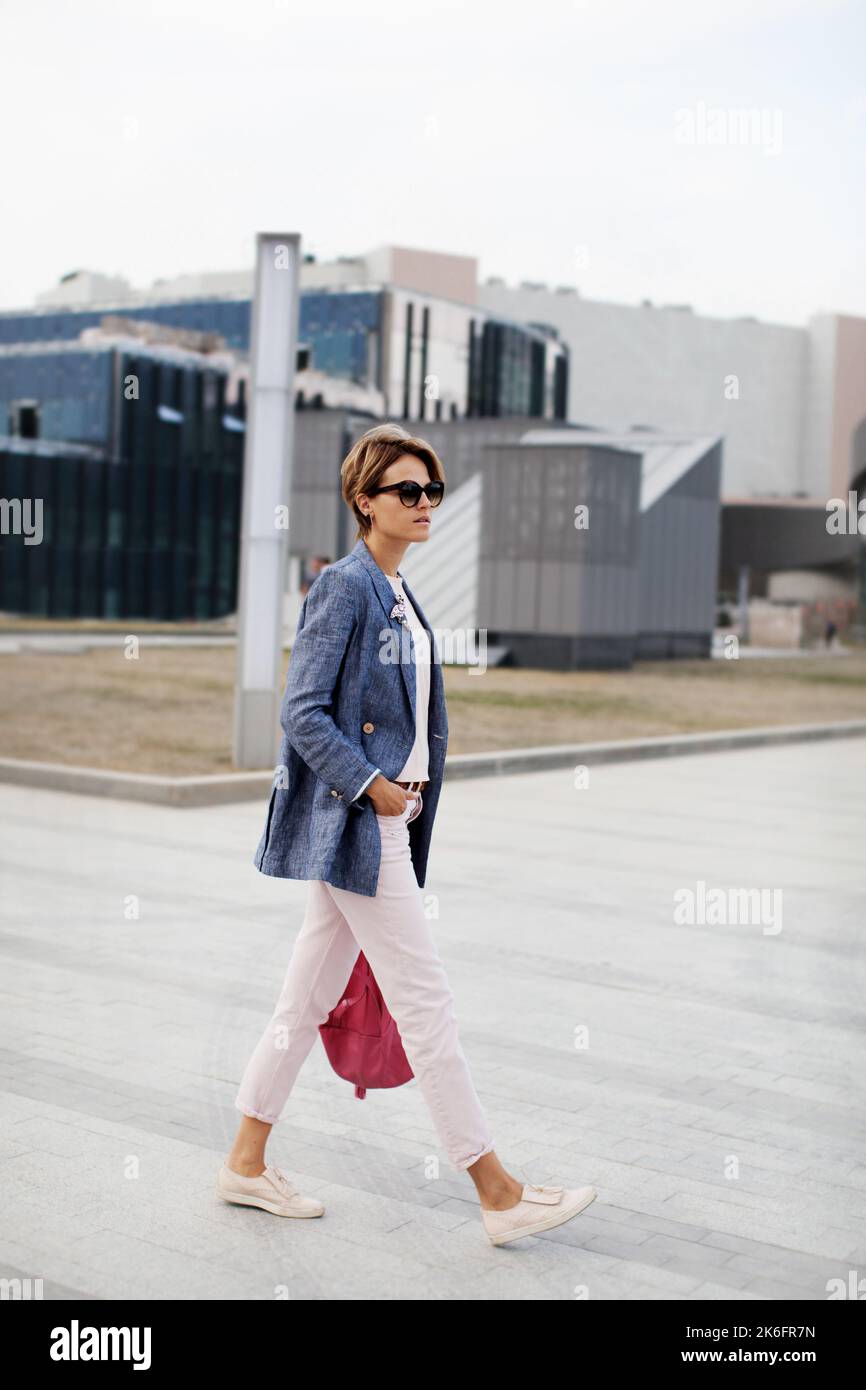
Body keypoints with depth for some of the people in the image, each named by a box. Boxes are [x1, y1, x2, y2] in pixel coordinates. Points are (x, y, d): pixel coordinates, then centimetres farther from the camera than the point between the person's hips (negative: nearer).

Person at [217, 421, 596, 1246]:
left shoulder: (397, 594, 15)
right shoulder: (345, 587, -13)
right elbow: (301, 712, -17)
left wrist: (403, 791, 13)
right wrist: (373, 787, -16)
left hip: (384, 818, 9)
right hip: (356, 821, -9)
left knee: (310, 996, 14)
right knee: (425, 1003, -4)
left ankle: (246, 1162, 25)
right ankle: (498, 1194, 4)